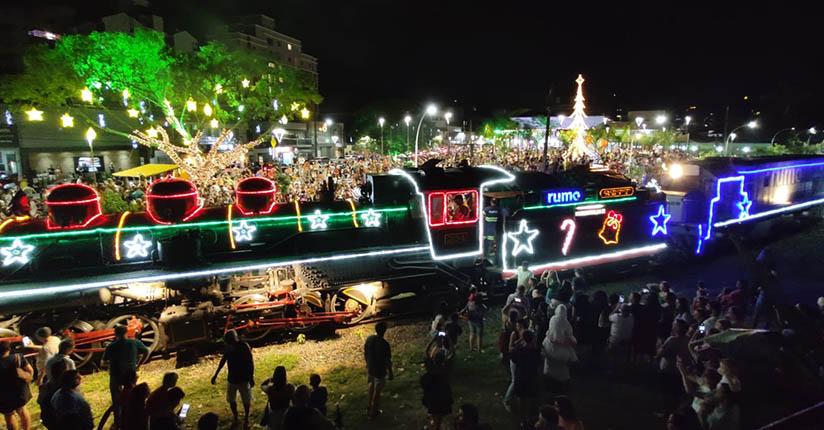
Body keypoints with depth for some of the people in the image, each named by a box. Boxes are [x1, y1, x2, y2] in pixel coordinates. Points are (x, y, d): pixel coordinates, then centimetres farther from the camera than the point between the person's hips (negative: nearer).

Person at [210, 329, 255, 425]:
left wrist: (251, 378, -13)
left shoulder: (244, 346, -23)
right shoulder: (228, 347, -9)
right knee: (231, 400, 17)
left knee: (246, 400, 12)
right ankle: (235, 417, 40)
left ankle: (246, 417, 36)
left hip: (244, 379, -4)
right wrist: (215, 375, 10)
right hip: (231, 379, 4)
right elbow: (223, 360, 6)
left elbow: (251, 362, -16)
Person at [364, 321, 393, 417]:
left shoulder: (369, 339, -11)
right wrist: (390, 373, -5)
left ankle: (370, 407, 45)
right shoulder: (384, 344, -29)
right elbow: (388, 361, -20)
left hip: (370, 368, 6)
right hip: (380, 371, -6)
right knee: (377, 391, 14)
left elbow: (365, 353, 3)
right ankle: (374, 411, 32)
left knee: (372, 385, 29)